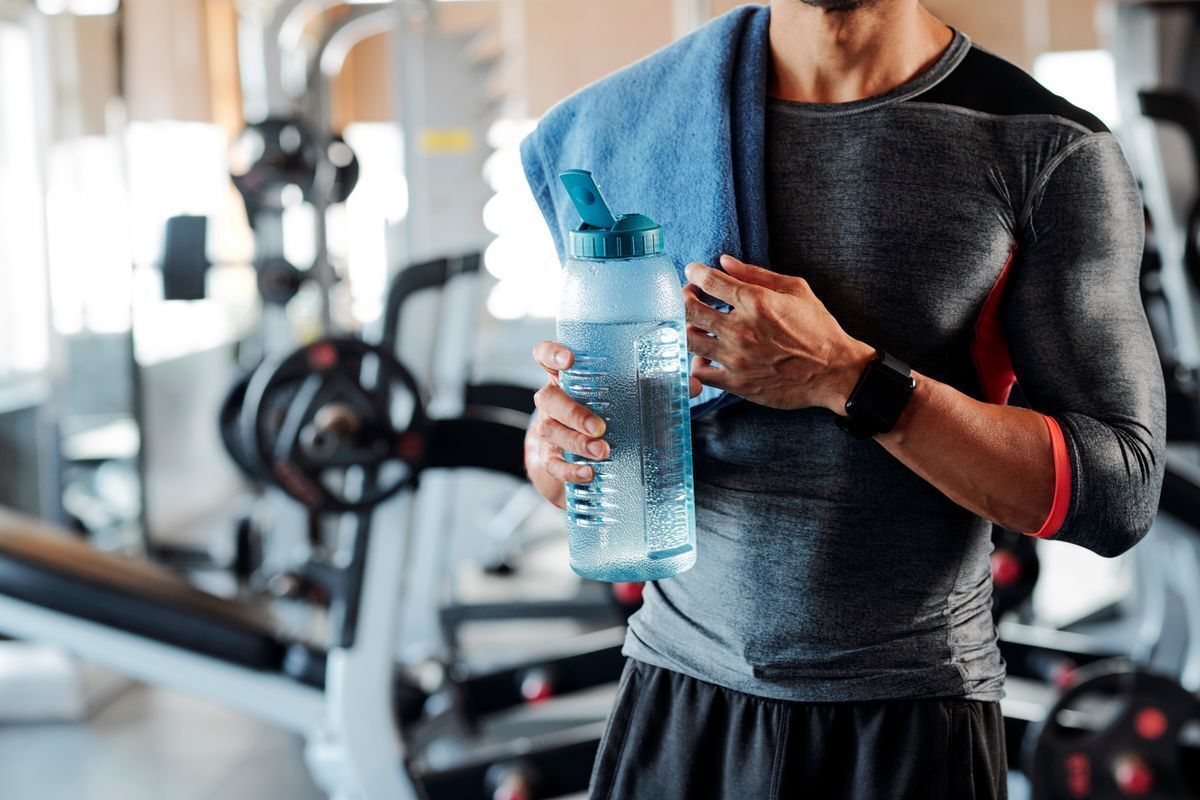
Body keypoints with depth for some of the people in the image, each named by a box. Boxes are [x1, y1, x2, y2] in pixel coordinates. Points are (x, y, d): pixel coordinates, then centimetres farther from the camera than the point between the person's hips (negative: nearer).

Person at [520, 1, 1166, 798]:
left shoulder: (1054, 152, -9)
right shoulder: (645, 123, -1)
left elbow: (1118, 495, -13)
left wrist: (842, 376, -24)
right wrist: (557, 443, -19)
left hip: (914, 719, -2)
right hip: (678, 694, 3)